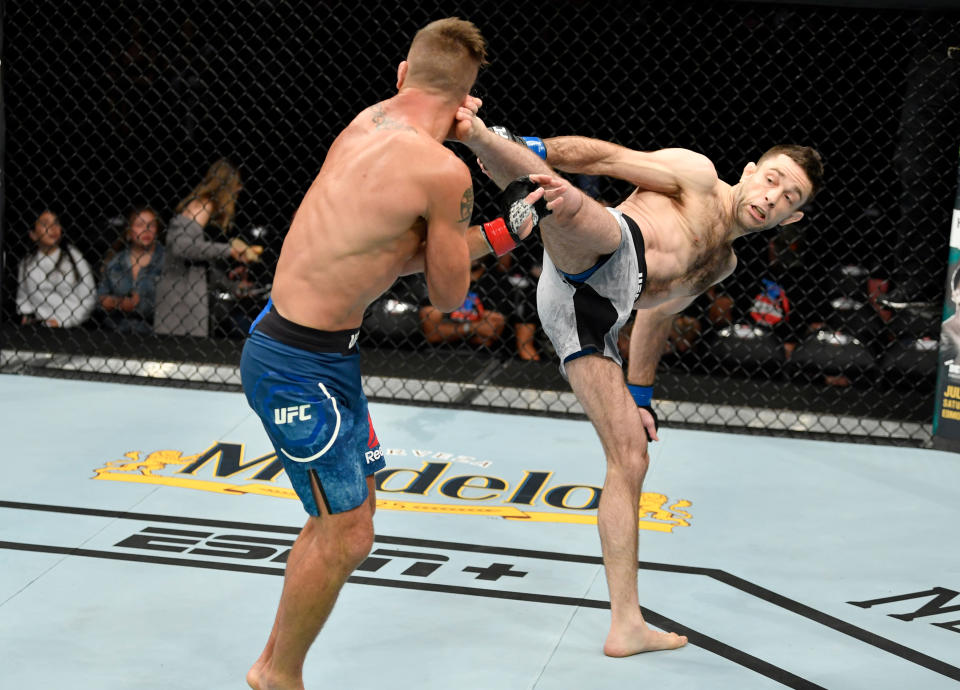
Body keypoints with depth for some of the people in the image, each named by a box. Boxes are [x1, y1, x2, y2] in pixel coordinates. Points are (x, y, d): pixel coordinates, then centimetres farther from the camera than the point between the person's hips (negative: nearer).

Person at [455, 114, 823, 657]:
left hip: (592, 317, 6)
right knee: (573, 207, -40)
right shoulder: (696, 174, 11)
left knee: (631, 459, 5)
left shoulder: (722, 264, 32)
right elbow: (608, 157, -1)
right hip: (596, 262, -6)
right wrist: (533, 151, -17)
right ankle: (473, 131, -64)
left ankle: (627, 625, 9)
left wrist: (641, 395, 35)